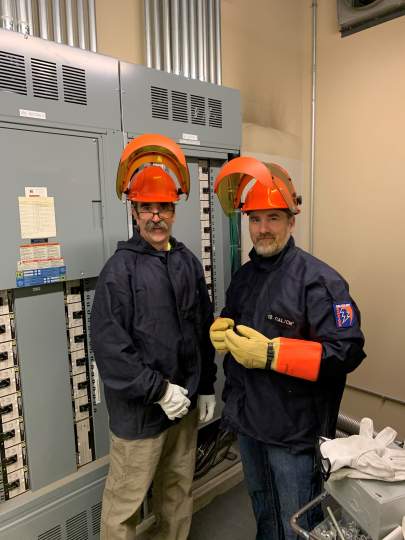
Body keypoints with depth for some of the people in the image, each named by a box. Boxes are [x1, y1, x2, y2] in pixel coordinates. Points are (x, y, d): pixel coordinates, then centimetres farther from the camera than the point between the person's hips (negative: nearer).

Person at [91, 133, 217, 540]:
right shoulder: (120, 269, -13)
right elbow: (109, 347, -17)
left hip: (185, 403, 6)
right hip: (139, 409, -5)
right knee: (124, 504, 11)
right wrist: (160, 390, -16)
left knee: (178, 492, 23)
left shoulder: (187, 262, 3)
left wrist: (206, 388, 8)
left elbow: (204, 331, 8)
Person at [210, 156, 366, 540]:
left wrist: (272, 354, -29)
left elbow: (348, 351, -24)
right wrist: (220, 331, -6)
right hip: (246, 420, 7)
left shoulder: (318, 279, -19)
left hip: (294, 428, -6)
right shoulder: (243, 275, 4)